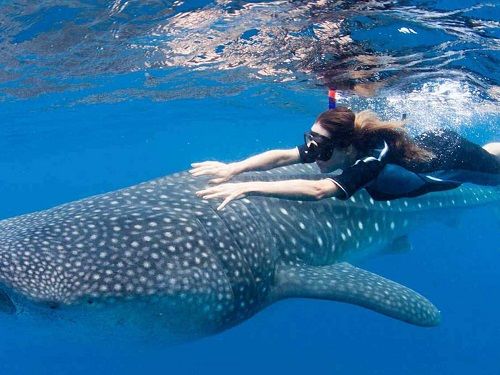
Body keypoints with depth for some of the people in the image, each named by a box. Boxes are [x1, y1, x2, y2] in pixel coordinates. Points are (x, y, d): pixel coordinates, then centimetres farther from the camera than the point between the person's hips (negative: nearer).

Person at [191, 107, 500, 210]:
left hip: (446, 152, -5)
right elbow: (283, 156, -32)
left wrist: (249, 187, -65)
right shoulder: (328, 144, -27)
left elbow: (317, 190, -60)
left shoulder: (370, 161, -47)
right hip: (423, 139, 5)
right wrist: (233, 169, -46)